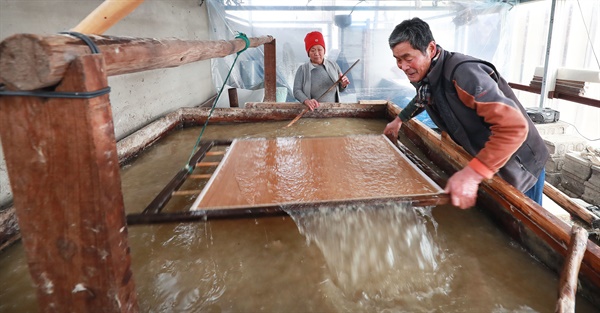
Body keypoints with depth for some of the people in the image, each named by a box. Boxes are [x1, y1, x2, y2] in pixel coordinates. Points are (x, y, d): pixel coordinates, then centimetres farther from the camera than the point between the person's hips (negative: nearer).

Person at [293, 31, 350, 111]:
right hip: (313, 111, -2)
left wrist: (343, 85, -6)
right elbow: (297, 90, -4)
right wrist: (306, 101, -22)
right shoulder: (302, 69, 0)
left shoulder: (333, 65, 9)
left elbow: (340, 89, 16)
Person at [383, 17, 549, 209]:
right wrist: (399, 119, 19)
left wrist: (472, 174, -45)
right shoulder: (424, 76, -4)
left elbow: (514, 127, -39)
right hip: (486, 167, 8)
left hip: (519, 170, -8)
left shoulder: (463, 74, -31)